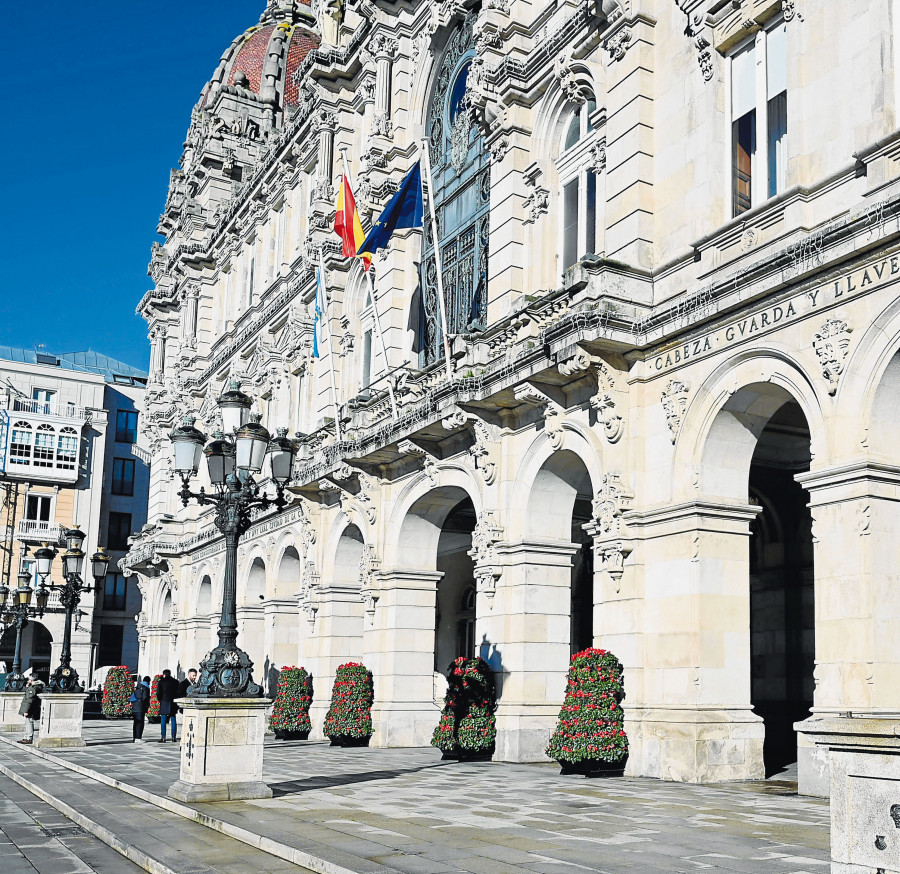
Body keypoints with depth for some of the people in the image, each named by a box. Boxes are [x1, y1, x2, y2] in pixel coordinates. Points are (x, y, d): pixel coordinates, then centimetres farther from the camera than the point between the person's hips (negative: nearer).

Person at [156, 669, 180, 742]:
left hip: (164, 701, -3)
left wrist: (160, 700, 10)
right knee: (173, 720, 7)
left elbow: (158, 693, -4)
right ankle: (173, 738, 5)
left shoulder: (161, 682, 0)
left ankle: (163, 738, -6)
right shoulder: (176, 682, 10)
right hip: (173, 703, 3)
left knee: (163, 720, -1)